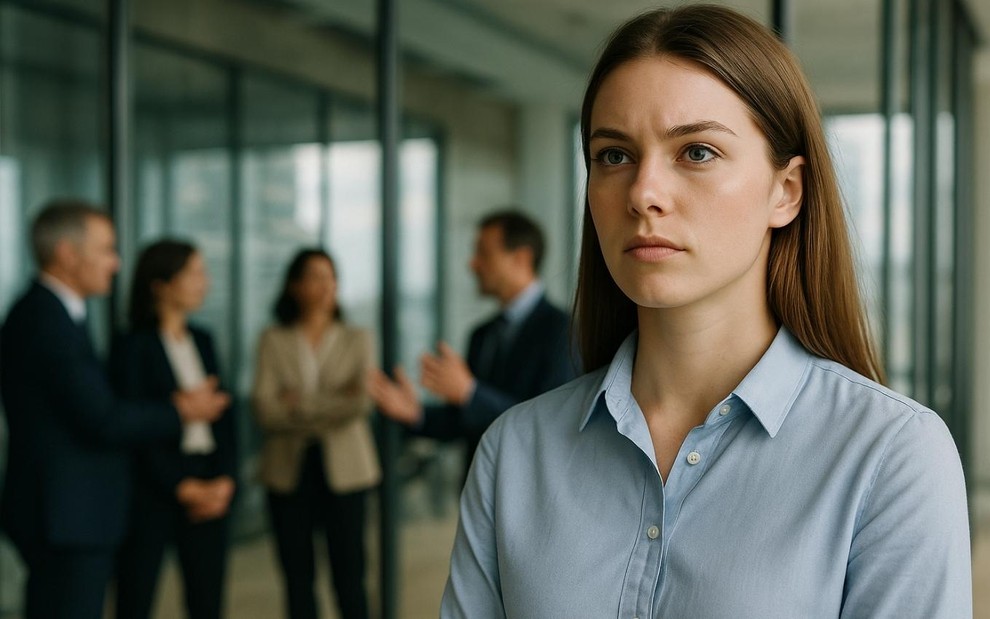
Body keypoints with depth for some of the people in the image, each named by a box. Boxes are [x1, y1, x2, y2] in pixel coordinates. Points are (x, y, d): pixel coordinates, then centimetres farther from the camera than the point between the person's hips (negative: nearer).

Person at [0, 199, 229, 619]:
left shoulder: (42, 313, 13)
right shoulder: (47, 321, -19)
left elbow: (94, 408, 13)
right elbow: (101, 421, -21)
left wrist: (168, 407, 3)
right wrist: (179, 413, -6)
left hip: (62, 513, 10)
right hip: (67, 520, -10)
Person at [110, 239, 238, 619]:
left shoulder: (203, 340, 13)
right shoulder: (133, 346, -6)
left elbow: (224, 417, 11)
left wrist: (224, 481, -3)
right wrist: (182, 488, -11)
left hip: (210, 491, 6)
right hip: (151, 489, -6)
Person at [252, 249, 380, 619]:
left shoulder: (357, 340, 8)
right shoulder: (273, 341, 6)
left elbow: (360, 404, -6)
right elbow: (265, 410, -6)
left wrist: (301, 403, -8)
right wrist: (331, 407, -9)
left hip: (344, 468, 0)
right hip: (289, 468, 0)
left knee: (349, 572, -1)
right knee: (297, 576, 4)